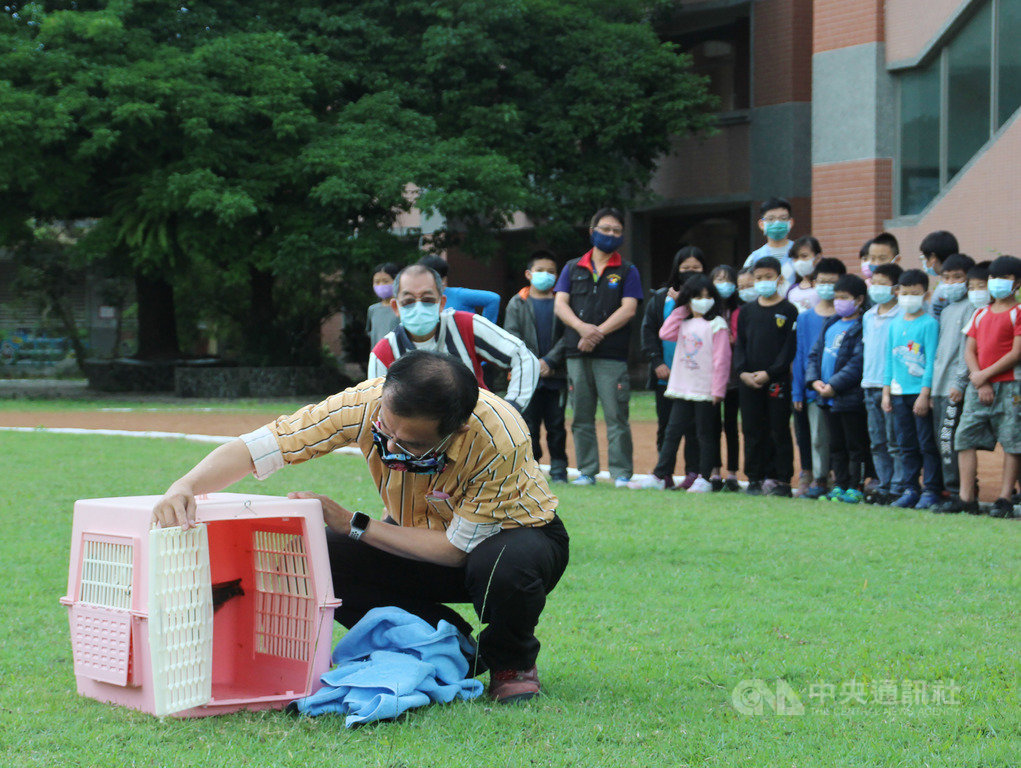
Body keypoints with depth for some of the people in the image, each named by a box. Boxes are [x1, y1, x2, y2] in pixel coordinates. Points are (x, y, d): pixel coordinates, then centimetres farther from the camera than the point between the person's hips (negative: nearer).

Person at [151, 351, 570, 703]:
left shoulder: (499, 439, -37)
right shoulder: (364, 404, -27)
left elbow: (458, 548, -27)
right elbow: (253, 448, -26)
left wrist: (353, 524, -27)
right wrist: (184, 486, -46)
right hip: (422, 535, 4)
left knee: (502, 564, -41)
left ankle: (512, 662, -4)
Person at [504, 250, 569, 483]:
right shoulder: (517, 303, 8)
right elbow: (512, 337, 0)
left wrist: (549, 361, -12)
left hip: (556, 375, 0)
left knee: (556, 424, 3)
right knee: (528, 423, -1)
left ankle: (558, 469, 9)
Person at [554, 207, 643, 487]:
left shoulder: (627, 272, 9)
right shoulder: (573, 268, 15)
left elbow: (628, 309, -3)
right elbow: (560, 304, 5)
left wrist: (598, 333, -13)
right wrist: (583, 328, -13)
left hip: (612, 356, -3)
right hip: (578, 354, 3)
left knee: (616, 416, -8)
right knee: (582, 417, 5)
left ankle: (621, 473, -5)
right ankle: (587, 471, 11)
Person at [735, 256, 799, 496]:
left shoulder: (788, 310, -1)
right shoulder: (747, 311, 12)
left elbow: (790, 347, -6)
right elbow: (739, 344, 11)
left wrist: (769, 372, -14)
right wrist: (743, 371, -5)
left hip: (777, 380, -4)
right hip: (749, 382, 4)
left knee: (779, 430, -2)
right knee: (753, 431, 6)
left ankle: (780, 479, 3)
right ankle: (755, 479, 13)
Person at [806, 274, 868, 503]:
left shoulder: (862, 328, -12)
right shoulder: (830, 324, 13)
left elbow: (857, 363, -19)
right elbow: (815, 353, 15)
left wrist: (834, 385, -19)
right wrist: (815, 380, -1)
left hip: (851, 398, -8)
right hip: (828, 398, 8)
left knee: (855, 445, 0)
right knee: (836, 445, 14)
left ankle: (856, 487, 4)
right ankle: (840, 485, 22)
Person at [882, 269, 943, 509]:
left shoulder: (929, 323, -5)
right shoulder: (895, 324, 12)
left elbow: (931, 361, -9)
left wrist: (925, 394, -14)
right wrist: (886, 392, 11)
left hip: (921, 393, -6)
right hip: (899, 393, 6)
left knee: (927, 444, -3)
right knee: (907, 445, 10)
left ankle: (931, 490, 2)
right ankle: (910, 489, 15)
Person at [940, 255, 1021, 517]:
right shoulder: (981, 314, 17)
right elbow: (970, 350, 11)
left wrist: (984, 375, -10)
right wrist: (979, 383, -5)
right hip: (978, 387, 6)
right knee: (966, 438, 1)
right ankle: (966, 498, 3)